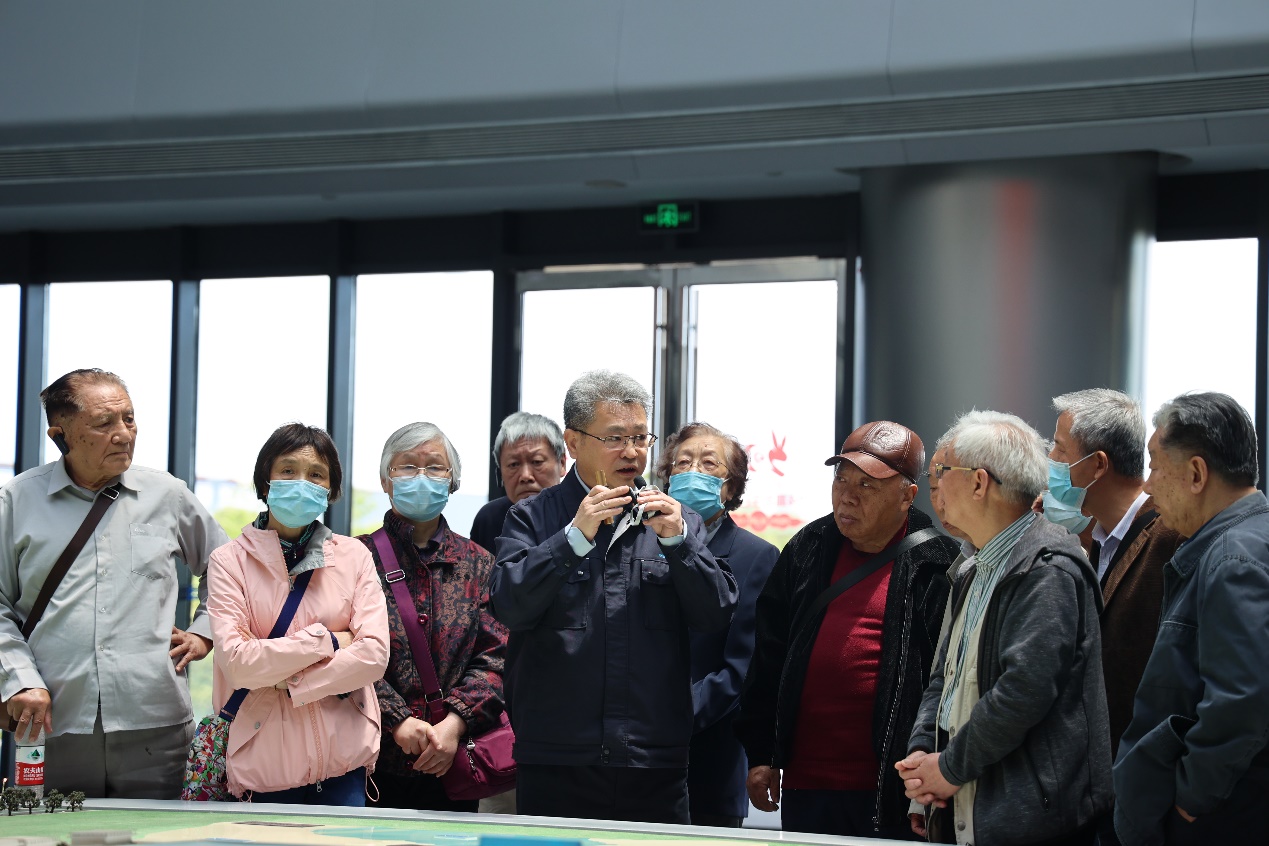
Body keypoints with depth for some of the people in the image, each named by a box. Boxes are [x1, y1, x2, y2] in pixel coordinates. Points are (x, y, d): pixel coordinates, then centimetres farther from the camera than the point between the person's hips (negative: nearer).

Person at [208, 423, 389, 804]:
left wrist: (287, 684, -10)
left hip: (344, 759, 2)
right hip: (268, 764, -2)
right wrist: (326, 641, -8)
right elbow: (236, 662, -11)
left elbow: (375, 654, -4)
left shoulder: (353, 556, 7)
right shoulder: (230, 561, 1)